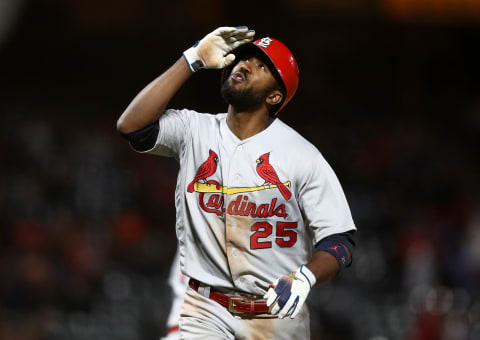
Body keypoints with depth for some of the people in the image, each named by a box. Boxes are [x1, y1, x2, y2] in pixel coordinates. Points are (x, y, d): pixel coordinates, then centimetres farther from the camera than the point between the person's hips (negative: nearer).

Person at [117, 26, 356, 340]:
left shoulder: (301, 155, -6)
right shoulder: (194, 131, 2)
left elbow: (339, 240, -8)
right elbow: (131, 124, -16)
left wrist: (303, 277, -29)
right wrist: (192, 61, -12)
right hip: (206, 313, 1)